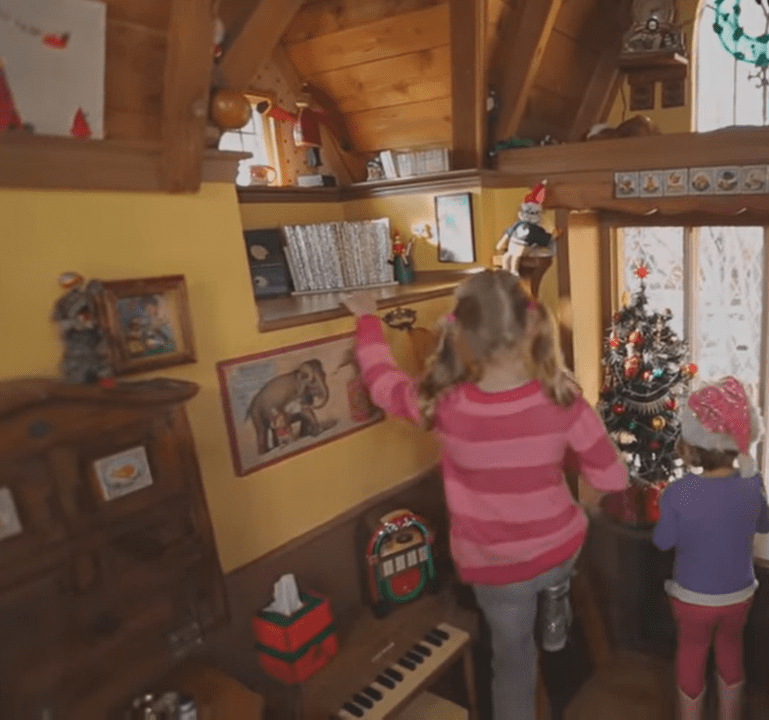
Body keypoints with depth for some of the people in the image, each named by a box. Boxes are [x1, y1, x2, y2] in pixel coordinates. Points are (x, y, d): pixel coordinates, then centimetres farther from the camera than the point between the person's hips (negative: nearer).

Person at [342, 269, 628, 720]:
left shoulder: (445, 407, -26)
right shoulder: (563, 402, -25)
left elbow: (382, 380, -7)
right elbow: (613, 482, -12)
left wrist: (366, 318, 9)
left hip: (495, 566, 0)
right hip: (561, 549, 1)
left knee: (513, 662, 26)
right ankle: (556, 604, 46)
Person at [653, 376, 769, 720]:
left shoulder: (677, 492, -29)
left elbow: (663, 541, -14)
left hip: (692, 595, -3)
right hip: (739, 593, 3)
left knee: (691, 653, 20)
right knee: (730, 648, 26)